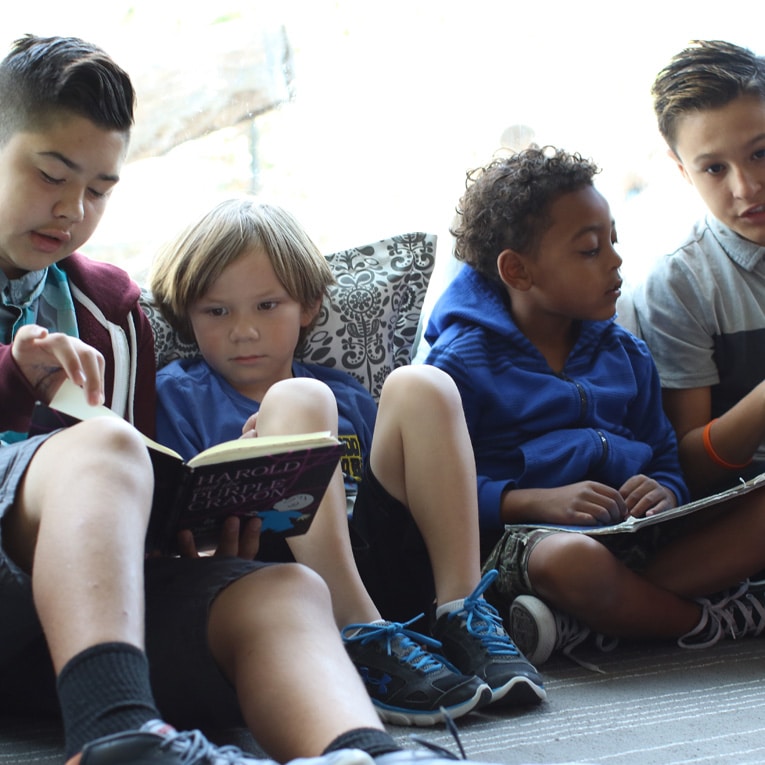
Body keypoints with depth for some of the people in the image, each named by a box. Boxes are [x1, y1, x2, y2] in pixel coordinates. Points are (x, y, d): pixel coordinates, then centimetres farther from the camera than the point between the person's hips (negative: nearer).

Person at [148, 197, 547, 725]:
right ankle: (364, 640, -34)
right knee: (298, 400, -20)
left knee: (420, 386, -6)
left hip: (376, 573, 4)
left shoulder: (347, 396, 28)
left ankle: (462, 615, -18)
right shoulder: (179, 392, 16)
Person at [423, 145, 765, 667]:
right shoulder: (463, 362, -2)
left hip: (634, 537, 6)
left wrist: (664, 493, -7)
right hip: (520, 538, -6)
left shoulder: (627, 353, 18)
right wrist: (537, 502, -21)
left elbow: (667, 459, 18)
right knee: (572, 560, -41)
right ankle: (709, 619, -12)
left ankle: (578, 623, -26)